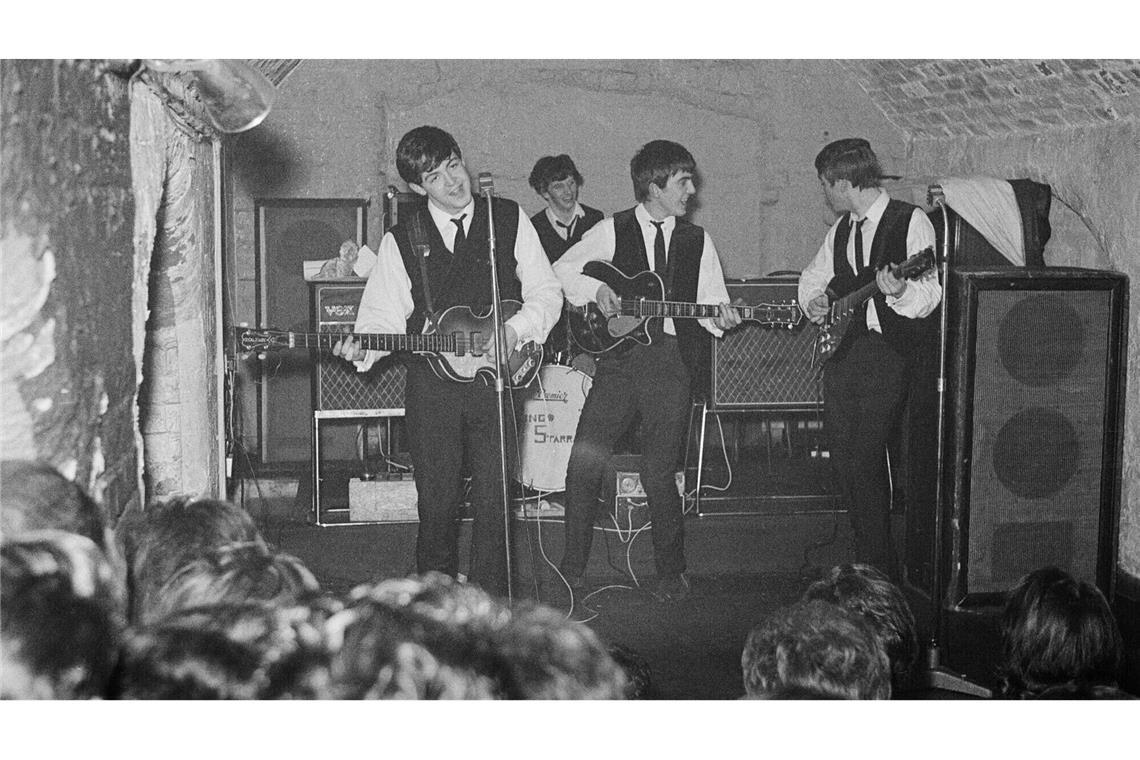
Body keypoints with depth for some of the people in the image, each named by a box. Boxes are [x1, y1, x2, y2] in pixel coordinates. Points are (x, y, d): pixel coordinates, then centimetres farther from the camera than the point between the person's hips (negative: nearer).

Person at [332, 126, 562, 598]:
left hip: (497, 378, 0)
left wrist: (514, 330, -10)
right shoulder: (401, 240, 6)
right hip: (432, 386, 0)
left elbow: (546, 293, 7)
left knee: (493, 500, -1)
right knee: (438, 502, 4)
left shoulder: (509, 219, 6)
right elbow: (384, 317, 4)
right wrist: (363, 348, -17)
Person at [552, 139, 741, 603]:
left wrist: (720, 318, -13)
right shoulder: (613, 230, 6)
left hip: (672, 361, 0)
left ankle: (671, 573, 14)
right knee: (585, 461, -4)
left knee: (658, 472, -3)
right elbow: (561, 269, 10)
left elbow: (712, 300, 9)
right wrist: (595, 290, -7)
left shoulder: (697, 241, 11)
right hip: (618, 357, 0)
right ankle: (572, 568, 10)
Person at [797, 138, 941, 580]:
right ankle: (866, 554, 18)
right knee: (842, 458, 5)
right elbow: (814, 276, 30)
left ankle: (877, 567, -1)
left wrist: (900, 292, -32)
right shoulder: (840, 229, 17)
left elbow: (930, 293, -11)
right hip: (841, 349, 7)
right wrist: (815, 302, 9)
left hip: (888, 351, -7)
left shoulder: (911, 222, -4)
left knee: (867, 460, -12)